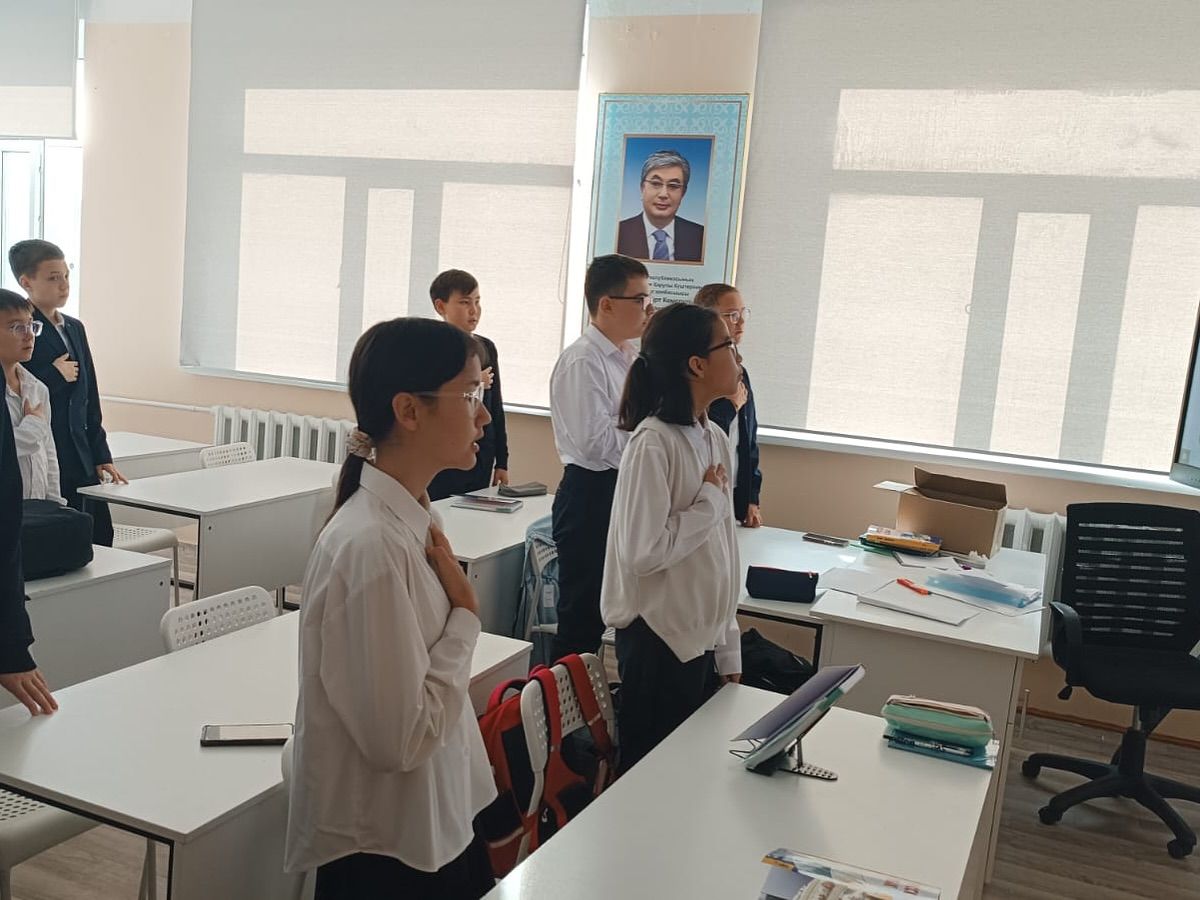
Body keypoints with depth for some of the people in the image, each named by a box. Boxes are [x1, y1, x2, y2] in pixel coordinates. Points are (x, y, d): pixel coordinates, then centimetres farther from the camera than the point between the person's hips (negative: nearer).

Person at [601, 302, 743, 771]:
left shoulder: (716, 438, 6)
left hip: (704, 637, 7)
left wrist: (729, 653, 13)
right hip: (660, 639, -7)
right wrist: (712, 500, -14)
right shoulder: (655, 442, -19)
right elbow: (642, 552, -27)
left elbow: (722, 554, 11)